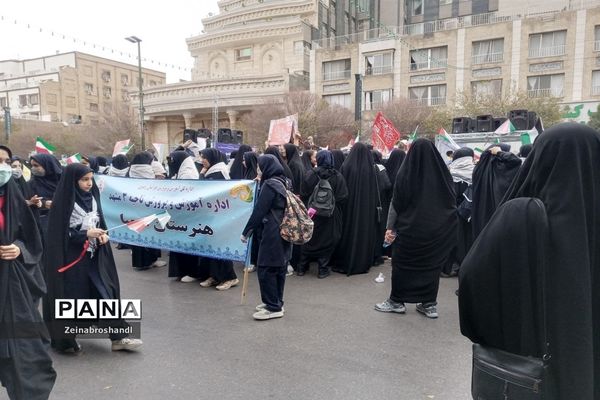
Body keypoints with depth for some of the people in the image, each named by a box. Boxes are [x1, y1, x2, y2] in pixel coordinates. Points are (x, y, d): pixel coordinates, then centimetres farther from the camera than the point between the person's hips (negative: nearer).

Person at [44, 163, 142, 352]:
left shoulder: (92, 197, 6)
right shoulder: (64, 202, -13)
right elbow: (61, 233, -13)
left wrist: (103, 234, -5)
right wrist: (86, 234, -21)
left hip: (93, 256, 6)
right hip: (71, 258, -6)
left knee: (106, 293, 1)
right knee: (71, 298, 4)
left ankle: (119, 337, 4)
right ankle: (66, 340, 24)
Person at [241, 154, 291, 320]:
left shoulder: (269, 184, -15)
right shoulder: (281, 182, 12)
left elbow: (259, 211, -16)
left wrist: (246, 232, -9)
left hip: (272, 234, -9)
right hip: (284, 232, 9)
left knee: (265, 269, -1)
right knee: (278, 268, 15)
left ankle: (273, 307, 4)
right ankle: (276, 302, 25)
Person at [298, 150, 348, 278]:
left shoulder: (310, 174, -8)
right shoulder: (337, 176, -8)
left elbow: (304, 194, -7)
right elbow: (343, 196, -11)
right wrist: (333, 203, 7)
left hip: (312, 212, 1)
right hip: (331, 214, -1)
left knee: (310, 239, 13)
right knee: (327, 240, 10)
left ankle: (302, 268, 21)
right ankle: (323, 269, 13)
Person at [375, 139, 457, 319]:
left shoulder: (405, 173, -10)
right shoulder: (443, 172, -1)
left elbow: (396, 202, -8)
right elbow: (452, 201, 5)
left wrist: (390, 227, -2)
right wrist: (447, 227, 13)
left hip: (409, 227, -3)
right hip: (437, 229, 3)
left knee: (402, 263, 10)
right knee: (432, 264, 13)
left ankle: (397, 301, 18)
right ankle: (429, 304, 19)